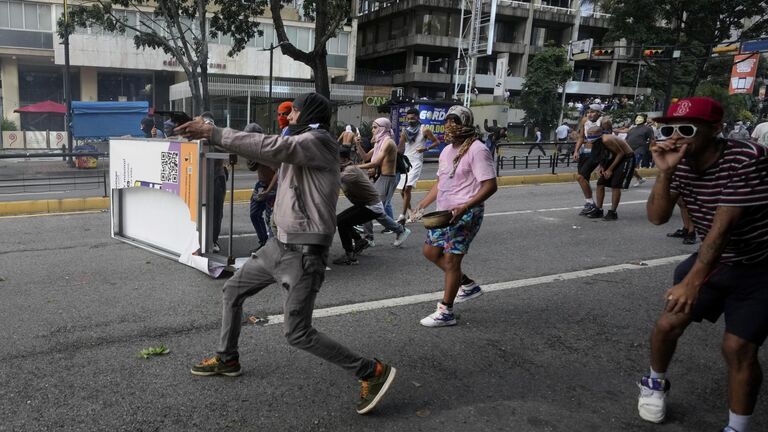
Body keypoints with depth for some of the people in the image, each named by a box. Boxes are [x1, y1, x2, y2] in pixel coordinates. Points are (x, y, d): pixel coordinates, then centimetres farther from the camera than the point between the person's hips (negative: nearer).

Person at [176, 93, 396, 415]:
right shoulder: (301, 143, 17)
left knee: (298, 333, -8)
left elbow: (270, 148, -28)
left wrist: (212, 133, -28)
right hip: (281, 243, 10)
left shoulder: (316, 141, -15)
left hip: (304, 252, -10)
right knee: (232, 291, 19)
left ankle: (372, 372, 2)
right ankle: (227, 359, 38)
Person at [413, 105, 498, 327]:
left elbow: (490, 185, -19)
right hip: (444, 213, 10)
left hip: (465, 215, -9)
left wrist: (464, 207, -28)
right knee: (430, 251, 14)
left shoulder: (477, 150, -13)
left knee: (451, 259, -7)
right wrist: (422, 205, 11)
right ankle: (468, 285, 28)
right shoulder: (447, 150, 14)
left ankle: (446, 312, 5)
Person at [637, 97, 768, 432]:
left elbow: (723, 225, -33)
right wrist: (664, 172, -27)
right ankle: (655, 384, 29)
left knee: (737, 347, -11)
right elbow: (657, 218, -12)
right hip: (713, 259, 5)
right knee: (668, 323, 1)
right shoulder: (680, 163, -9)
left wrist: (692, 281, -36)